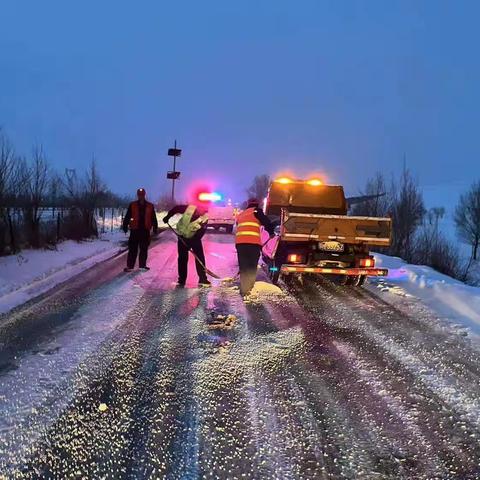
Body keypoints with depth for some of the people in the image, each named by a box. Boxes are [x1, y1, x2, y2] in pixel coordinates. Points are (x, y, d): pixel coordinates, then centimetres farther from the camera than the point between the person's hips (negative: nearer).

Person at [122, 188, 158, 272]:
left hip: (145, 230, 2)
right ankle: (130, 266, 3)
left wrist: (155, 228, 8)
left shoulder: (150, 206, 7)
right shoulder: (132, 205, 3)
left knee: (144, 249, 8)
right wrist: (125, 226, -3)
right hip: (135, 230, -2)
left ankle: (142, 265, 18)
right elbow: (127, 217, 3)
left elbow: (153, 218, 11)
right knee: (133, 249, -1)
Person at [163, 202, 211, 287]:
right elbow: (175, 209, -7)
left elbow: (200, 233, -26)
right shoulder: (189, 208, -22)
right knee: (182, 258, 5)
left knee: (200, 257, -8)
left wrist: (192, 243, -31)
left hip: (195, 238, -1)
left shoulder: (204, 219, -24)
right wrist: (167, 217, -5)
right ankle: (181, 280, 13)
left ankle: (203, 279, -3)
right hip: (182, 236, 1)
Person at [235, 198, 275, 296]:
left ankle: (244, 289, 6)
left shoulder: (240, 215, 28)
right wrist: (271, 232, 18)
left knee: (243, 267, 8)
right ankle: (249, 288, -8)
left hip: (239, 243, 5)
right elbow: (267, 222, 1)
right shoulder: (256, 211, 9)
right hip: (253, 243, -5)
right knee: (252, 267, 0)